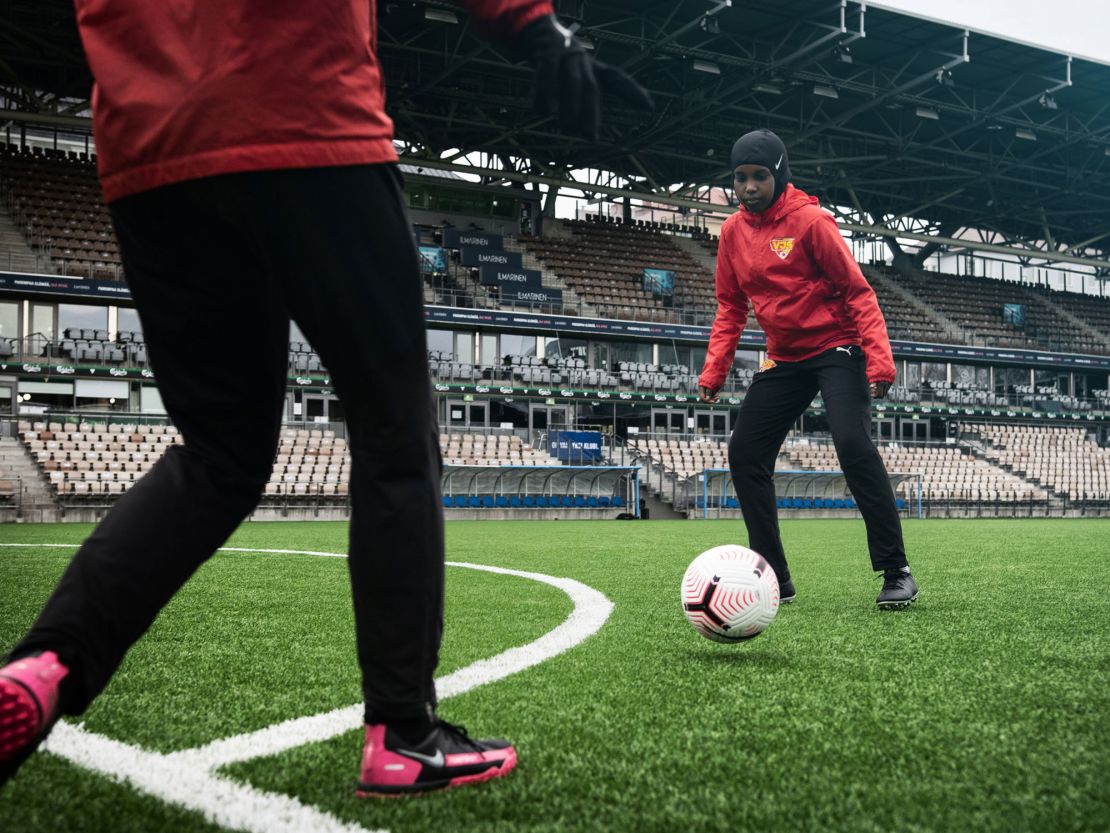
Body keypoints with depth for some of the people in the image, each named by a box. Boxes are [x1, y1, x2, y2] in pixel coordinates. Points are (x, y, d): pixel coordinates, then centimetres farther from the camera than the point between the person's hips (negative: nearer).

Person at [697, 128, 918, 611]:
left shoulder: (810, 220, -12)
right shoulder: (733, 231, 5)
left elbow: (857, 291, -13)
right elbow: (730, 307, 12)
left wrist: (879, 358, -22)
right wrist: (714, 371, 4)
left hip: (836, 348, -6)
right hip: (784, 358, 7)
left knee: (854, 446, -22)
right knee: (745, 454, 0)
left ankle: (896, 573, -12)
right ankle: (775, 579, 8)